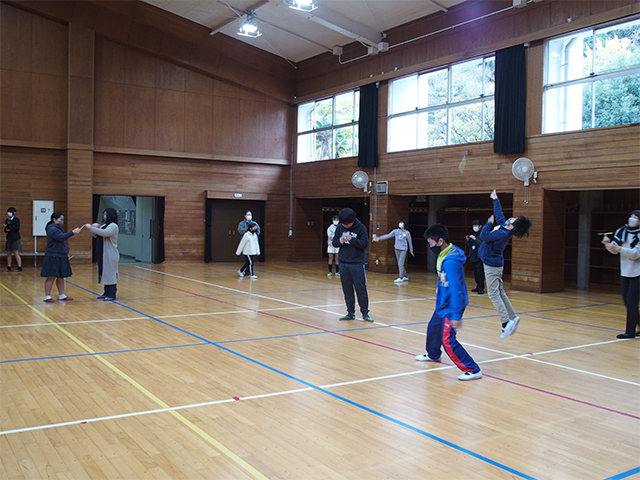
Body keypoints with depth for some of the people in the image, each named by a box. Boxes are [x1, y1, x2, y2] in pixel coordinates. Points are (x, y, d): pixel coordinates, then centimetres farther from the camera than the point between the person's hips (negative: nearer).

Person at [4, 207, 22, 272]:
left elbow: (17, 229, -16)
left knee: (16, 254, -7)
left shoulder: (16, 220, -6)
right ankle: (9, 267, 13)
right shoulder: (7, 220, 12)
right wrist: (6, 230, -11)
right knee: (9, 254, 7)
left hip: (15, 239, -6)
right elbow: (5, 230, 12)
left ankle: (20, 267, -5)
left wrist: (8, 227, -18)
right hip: (9, 239, 6)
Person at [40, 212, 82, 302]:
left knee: (61, 277, 11)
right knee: (51, 277, -5)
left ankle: (61, 295, 17)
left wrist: (66, 253, 22)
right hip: (53, 257, -9)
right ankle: (47, 296, 0)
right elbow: (61, 237, -27)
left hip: (61, 257, 9)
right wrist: (73, 232, -27)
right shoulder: (52, 229, -13)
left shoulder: (60, 228, 19)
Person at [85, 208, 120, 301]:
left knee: (110, 274, -7)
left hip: (111, 255, -10)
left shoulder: (113, 226, -10)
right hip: (103, 255, 10)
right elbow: (96, 235, 27)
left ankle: (112, 295, -4)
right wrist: (94, 227, 7)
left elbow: (104, 233, -27)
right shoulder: (104, 226, 19)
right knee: (104, 273, 12)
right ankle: (106, 293, 19)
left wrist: (91, 228, -24)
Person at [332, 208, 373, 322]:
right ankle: (350, 313, 18)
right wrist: (340, 241, -15)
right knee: (347, 289, 8)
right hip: (343, 263, 4)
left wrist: (351, 239, -24)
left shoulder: (361, 228, -7)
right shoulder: (339, 228, 4)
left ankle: (365, 313, 10)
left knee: (361, 289, -1)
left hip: (357, 263, -4)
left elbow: (365, 244, -12)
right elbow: (334, 242, 8)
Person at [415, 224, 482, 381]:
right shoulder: (443, 255, 1)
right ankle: (433, 354, 51)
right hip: (443, 304, 10)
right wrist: (439, 288, 30)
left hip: (451, 307, -10)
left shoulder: (451, 261, -29)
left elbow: (456, 289, -31)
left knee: (448, 340, -12)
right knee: (433, 328, 25)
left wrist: (456, 315, -31)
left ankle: (473, 370, -4)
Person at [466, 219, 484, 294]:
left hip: (479, 257, -7)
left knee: (480, 274, -8)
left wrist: (475, 239, -22)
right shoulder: (473, 235, 14)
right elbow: (470, 246, 17)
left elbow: (483, 244, -17)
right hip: (473, 256, 7)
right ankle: (478, 286, 19)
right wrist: (468, 240, -1)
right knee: (475, 273, 11)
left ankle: (481, 288, -5)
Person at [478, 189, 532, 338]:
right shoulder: (503, 224, -1)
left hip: (492, 264, -9)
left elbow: (483, 236, -26)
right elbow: (499, 214, 18)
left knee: (493, 293, -8)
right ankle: (512, 317, 19)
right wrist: (495, 199, 29)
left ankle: (506, 322, -10)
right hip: (494, 263, 9)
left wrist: (489, 223, -11)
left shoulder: (502, 234, -26)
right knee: (499, 292, 15)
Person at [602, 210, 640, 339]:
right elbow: (614, 250, 2)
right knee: (627, 302, 10)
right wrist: (608, 244, -19)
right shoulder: (622, 231, 3)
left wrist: (618, 248, -29)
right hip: (625, 273, 5)